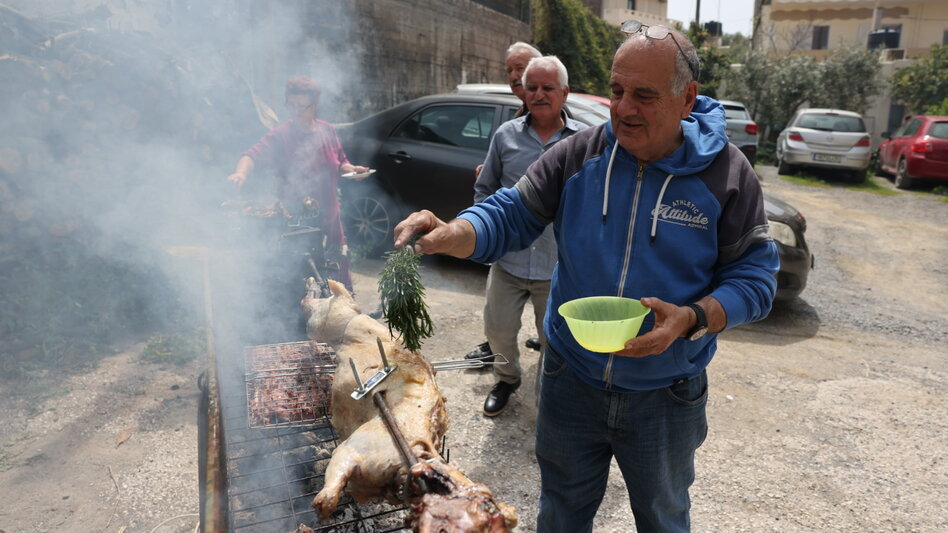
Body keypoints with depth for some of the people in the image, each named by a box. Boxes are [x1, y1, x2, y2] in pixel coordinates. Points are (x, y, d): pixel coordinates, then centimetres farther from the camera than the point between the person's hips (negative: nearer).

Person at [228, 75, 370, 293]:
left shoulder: (327, 131, 5)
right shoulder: (280, 136, -11)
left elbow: (340, 162, 18)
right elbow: (254, 154, -27)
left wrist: (351, 169, -3)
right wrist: (241, 172, -47)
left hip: (329, 220, 5)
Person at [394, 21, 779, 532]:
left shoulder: (727, 173, -13)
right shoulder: (578, 154, -10)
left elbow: (755, 275, -10)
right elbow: (510, 215, -8)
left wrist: (692, 318, -29)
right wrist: (447, 235, -29)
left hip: (665, 396, -1)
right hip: (571, 381, 2)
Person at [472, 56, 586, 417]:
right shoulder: (506, 136, 4)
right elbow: (484, 189, 13)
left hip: (559, 265, -2)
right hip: (507, 261, 2)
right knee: (498, 329, 12)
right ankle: (507, 379, 41)